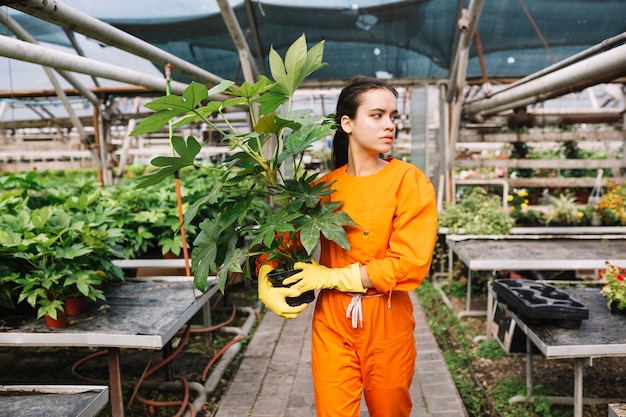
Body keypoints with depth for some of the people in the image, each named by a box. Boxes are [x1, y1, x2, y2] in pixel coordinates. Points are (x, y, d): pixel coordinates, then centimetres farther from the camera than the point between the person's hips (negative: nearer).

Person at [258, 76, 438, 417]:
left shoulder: (410, 181, -9)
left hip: (387, 321, -1)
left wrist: (331, 277, -14)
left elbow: (410, 264, -18)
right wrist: (266, 287, -12)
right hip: (331, 318, 2)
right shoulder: (324, 187, 1)